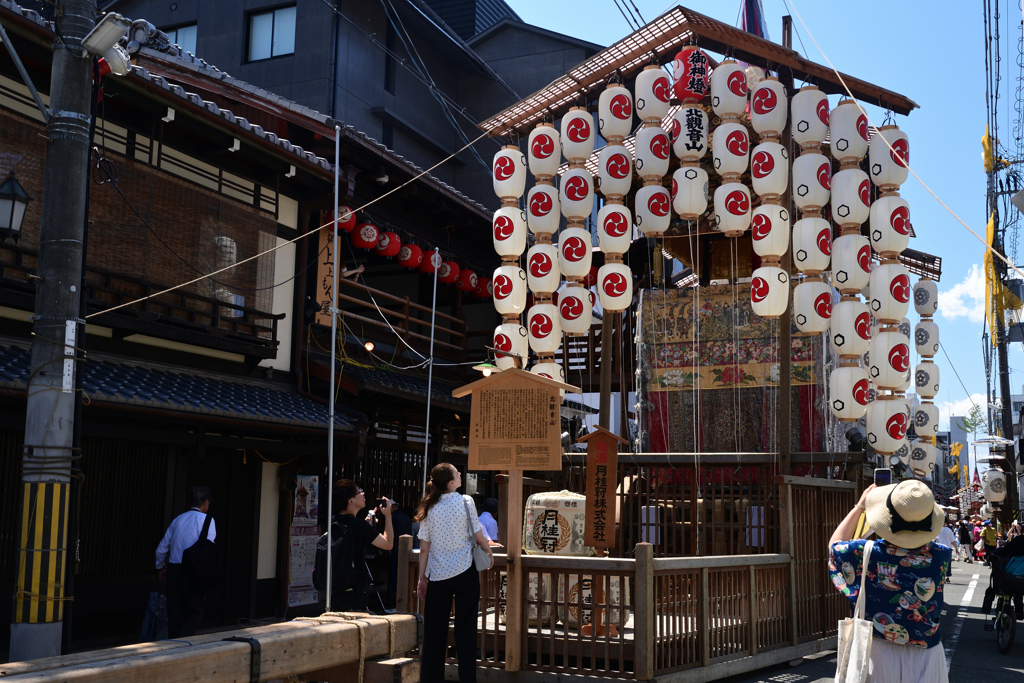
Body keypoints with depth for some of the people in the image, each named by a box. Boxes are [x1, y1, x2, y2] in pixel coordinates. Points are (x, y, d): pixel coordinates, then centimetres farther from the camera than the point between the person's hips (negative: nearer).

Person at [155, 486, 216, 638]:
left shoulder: (177, 520, 12)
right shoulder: (206, 520, -4)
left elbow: (161, 549, 17)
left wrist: (160, 568, 33)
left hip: (173, 570, 5)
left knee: (175, 613, 12)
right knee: (196, 613, 3)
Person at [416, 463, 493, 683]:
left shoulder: (430, 508, 1)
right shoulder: (465, 502, -8)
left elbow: (424, 548, 2)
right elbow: (478, 536, -3)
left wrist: (422, 578, 9)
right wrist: (489, 551, 17)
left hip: (437, 576, 3)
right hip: (465, 572, -3)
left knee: (434, 632, 9)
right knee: (465, 630, 4)